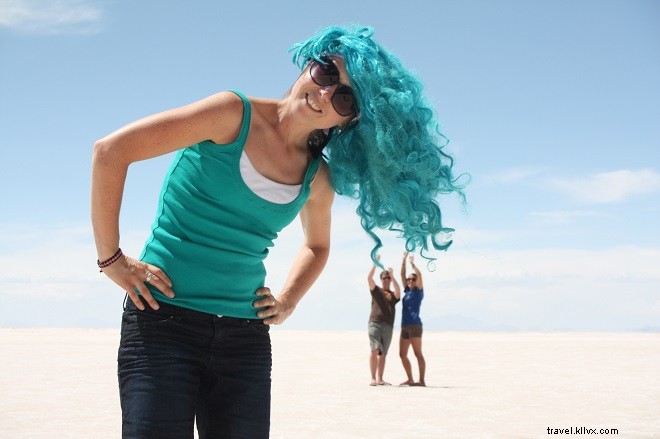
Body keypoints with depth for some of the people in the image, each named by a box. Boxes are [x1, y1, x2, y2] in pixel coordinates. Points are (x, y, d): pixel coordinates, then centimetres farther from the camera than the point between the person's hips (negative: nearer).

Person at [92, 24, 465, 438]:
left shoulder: (318, 179, 6)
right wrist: (111, 258, -10)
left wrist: (287, 303, 12)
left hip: (246, 333, 5)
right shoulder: (235, 115, -8)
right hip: (164, 320, -5)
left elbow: (317, 246, 28)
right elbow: (111, 150, -11)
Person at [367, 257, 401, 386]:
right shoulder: (376, 290, 14)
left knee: (383, 354, 4)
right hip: (375, 323, -3)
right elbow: (369, 278, -2)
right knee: (374, 350, -15)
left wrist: (392, 276, -11)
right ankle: (373, 378, -17)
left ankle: (380, 379, 8)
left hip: (388, 326, 3)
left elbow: (398, 291, -6)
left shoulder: (394, 295, 17)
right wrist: (375, 263, -5)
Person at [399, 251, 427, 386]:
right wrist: (404, 260, 10)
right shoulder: (407, 291, 16)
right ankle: (410, 379, 14)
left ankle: (421, 380, -8)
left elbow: (419, 275, -13)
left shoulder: (418, 291, 1)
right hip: (405, 326, 7)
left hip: (414, 325, -7)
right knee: (402, 354, 7)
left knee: (418, 353, -8)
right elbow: (402, 274, 16)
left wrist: (412, 263, -7)